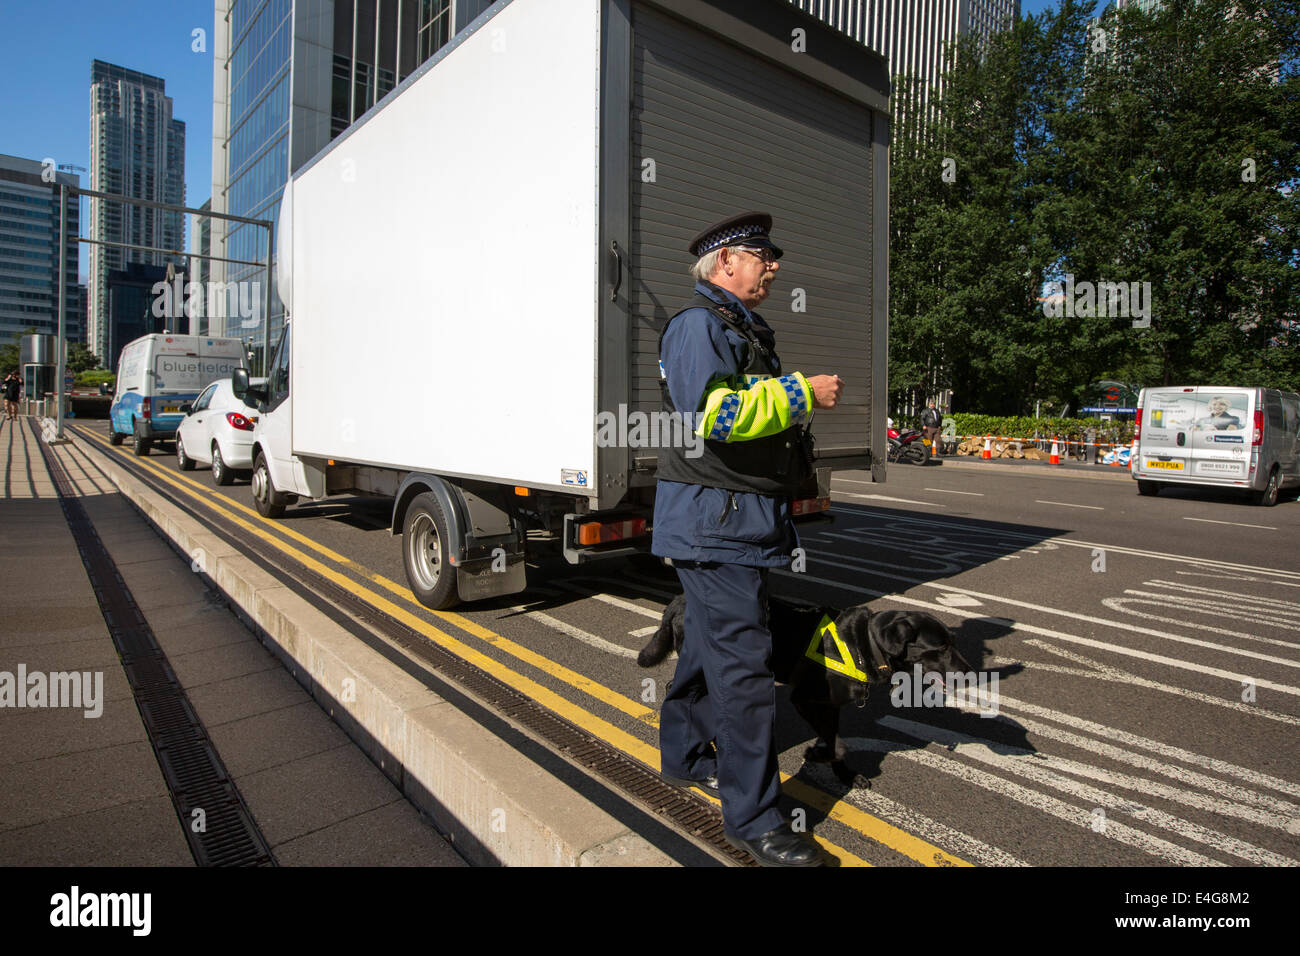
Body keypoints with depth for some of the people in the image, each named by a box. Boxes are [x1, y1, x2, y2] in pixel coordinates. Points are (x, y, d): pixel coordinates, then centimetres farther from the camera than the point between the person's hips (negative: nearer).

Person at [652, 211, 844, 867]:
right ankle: (752, 818, 4)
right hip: (713, 521, -10)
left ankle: (684, 754, 37)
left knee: (711, 642, 20)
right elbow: (709, 415, -27)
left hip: (743, 518, 11)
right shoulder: (698, 324, -11)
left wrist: (805, 399, 17)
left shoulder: (745, 329, 22)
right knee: (742, 662, -8)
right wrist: (801, 393, -21)